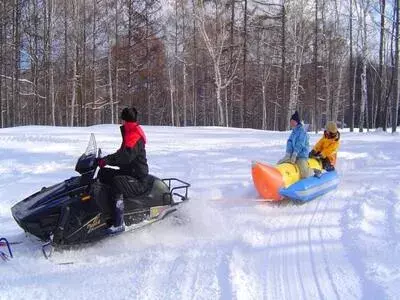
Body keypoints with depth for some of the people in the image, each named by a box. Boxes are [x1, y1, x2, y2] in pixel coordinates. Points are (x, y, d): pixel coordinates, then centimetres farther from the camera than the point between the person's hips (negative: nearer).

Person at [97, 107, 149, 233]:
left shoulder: (135, 136, -16)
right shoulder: (130, 133, 17)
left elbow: (126, 155, -33)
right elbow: (122, 153, 22)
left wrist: (106, 160, -40)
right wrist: (106, 159, 9)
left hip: (138, 180, -11)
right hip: (127, 173, 11)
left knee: (116, 182, -37)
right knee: (103, 173, 13)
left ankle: (119, 224, -41)